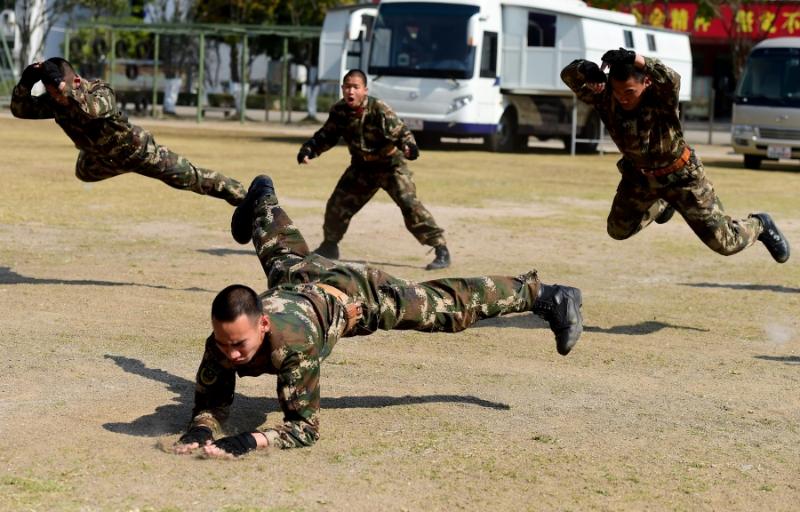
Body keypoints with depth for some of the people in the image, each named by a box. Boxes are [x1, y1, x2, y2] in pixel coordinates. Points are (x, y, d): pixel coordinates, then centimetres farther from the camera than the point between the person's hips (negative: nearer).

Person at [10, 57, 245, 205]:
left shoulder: (100, 91, -39)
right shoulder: (55, 101, -19)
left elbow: (91, 108, -62)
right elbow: (20, 110, -19)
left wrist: (59, 83, -64)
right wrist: (26, 80, -35)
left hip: (138, 149, -8)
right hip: (104, 157, 8)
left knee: (191, 179, -4)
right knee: (84, 172, 38)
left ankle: (241, 196, 7)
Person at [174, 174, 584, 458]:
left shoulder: (292, 344, -47)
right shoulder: (223, 341, -34)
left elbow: (304, 427, -42)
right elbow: (211, 403, -20)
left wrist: (245, 442, -59)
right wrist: (199, 430, -44)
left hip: (355, 293, -5)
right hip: (297, 282, 5)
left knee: (452, 307, 11)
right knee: (282, 256, 39)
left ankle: (541, 295, 32)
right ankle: (263, 201, 71)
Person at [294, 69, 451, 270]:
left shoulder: (379, 110, -26)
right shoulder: (339, 111, -10)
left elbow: (401, 132, -28)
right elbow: (326, 136, 4)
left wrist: (409, 147, -49)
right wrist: (308, 149, -12)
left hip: (391, 164, -6)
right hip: (362, 167, 6)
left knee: (410, 204, -21)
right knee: (338, 204, 6)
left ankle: (441, 250, -18)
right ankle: (330, 246, 32)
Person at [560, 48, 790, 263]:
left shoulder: (661, 97, -36)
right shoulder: (605, 96, -24)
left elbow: (671, 79, -58)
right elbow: (568, 75, -25)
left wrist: (635, 59, -73)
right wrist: (586, 69, -48)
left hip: (681, 176, -5)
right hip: (639, 176, 5)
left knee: (725, 243, 1)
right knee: (618, 230, 23)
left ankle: (760, 225, 35)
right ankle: (662, 205, 49)